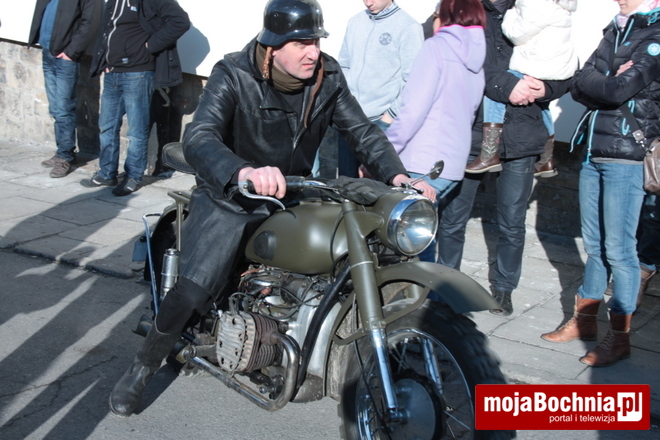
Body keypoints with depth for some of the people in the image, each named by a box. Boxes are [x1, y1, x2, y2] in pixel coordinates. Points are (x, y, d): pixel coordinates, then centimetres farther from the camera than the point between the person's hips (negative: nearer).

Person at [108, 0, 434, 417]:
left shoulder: (328, 77, -5)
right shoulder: (233, 76, -20)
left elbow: (363, 130, -2)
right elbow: (199, 138, -35)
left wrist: (397, 175, -22)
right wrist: (244, 172, -56)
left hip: (291, 196, 5)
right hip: (230, 198, -4)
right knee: (195, 289, -19)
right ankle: (143, 368, 6)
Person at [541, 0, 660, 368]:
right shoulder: (615, 30, 15)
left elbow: (617, 91, -21)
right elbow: (578, 87, 5)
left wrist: (591, 82, -4)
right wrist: (607, 82, -11)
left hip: (627, 158, -7)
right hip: (594, 153, 7)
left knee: (619, 250, -2)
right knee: (595, 245, 16)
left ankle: (620, 337, 9)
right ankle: (585, 320, 27)